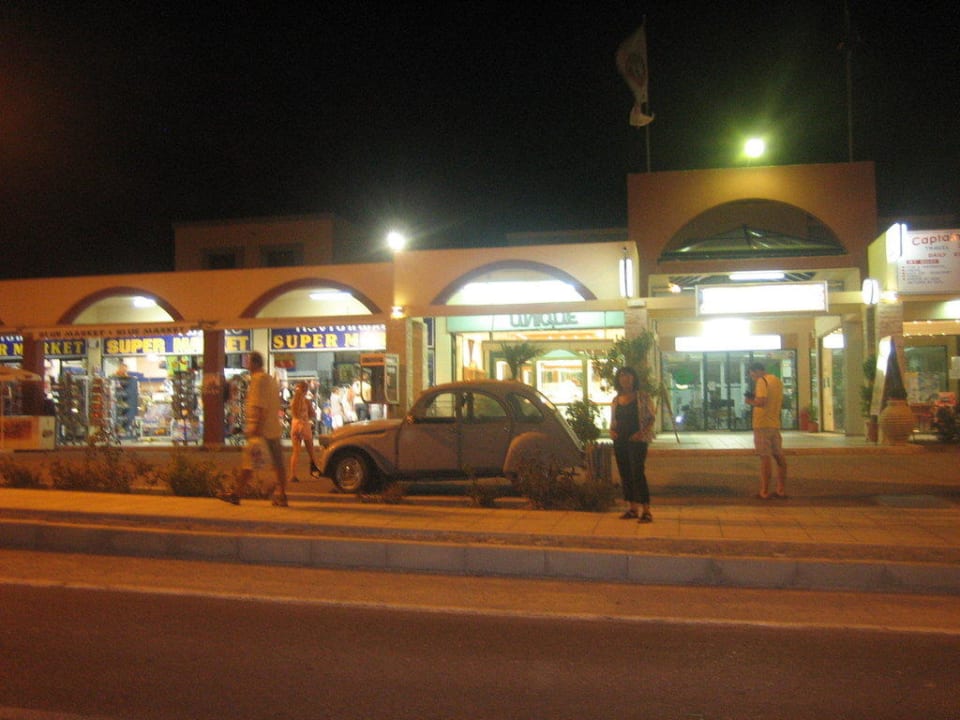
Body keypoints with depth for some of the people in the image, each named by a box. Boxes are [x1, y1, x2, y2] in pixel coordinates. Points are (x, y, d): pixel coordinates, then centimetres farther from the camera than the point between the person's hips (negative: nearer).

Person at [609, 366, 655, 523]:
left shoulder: (643, 397, -1)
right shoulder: (616, 400, 12)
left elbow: (652, 417, -2)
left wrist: (642, 433, -17)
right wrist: (611, 431, -1)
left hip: (637, 440, -6)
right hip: (620, 441, 6)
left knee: (638, 473, -14)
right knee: (625, 474, 8)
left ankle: (646, 511, -12)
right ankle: (633, 508, 18)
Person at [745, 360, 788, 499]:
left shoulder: (762, 381, -11)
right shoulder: (777, 380, 16)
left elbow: (761, 402, -24)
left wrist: (750, 401, -4)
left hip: (762, 424, -8)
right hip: (775, 424, 8)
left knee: (765, 457, -6)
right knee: (779, 456, 11)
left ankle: (764, 492, -2)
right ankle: (782, 490, 17)